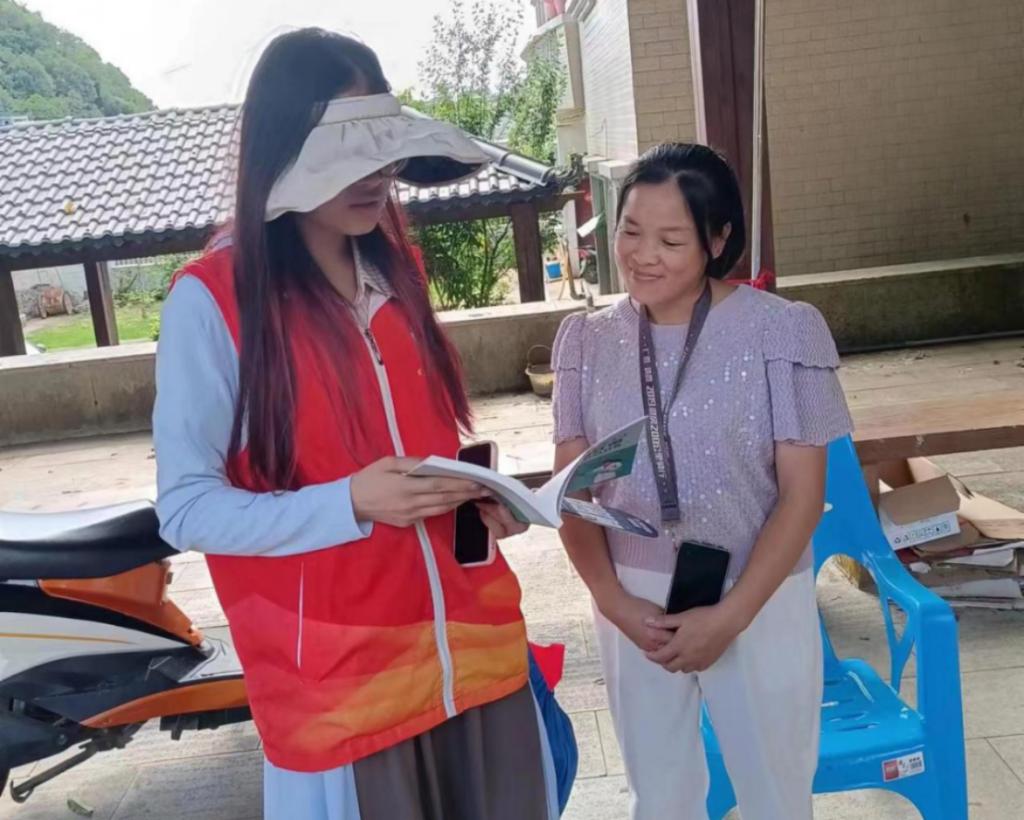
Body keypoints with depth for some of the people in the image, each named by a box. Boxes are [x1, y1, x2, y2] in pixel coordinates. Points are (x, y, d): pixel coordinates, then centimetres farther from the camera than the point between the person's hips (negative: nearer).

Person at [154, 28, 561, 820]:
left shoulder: (394, 268, 8)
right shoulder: (212, 298, -12)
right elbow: (185, 508, -12)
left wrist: (474, 490, -2)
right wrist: (351, 504, -25)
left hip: (472, 640, 6)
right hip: (341, 675, -5)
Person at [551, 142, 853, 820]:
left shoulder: (782, 330, -12)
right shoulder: (588, 340, -2)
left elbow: (802, 492, -10)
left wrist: (730, 615, -15)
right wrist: (614, 601, -11)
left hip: (760, 602, -2)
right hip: (633, 604, 3)